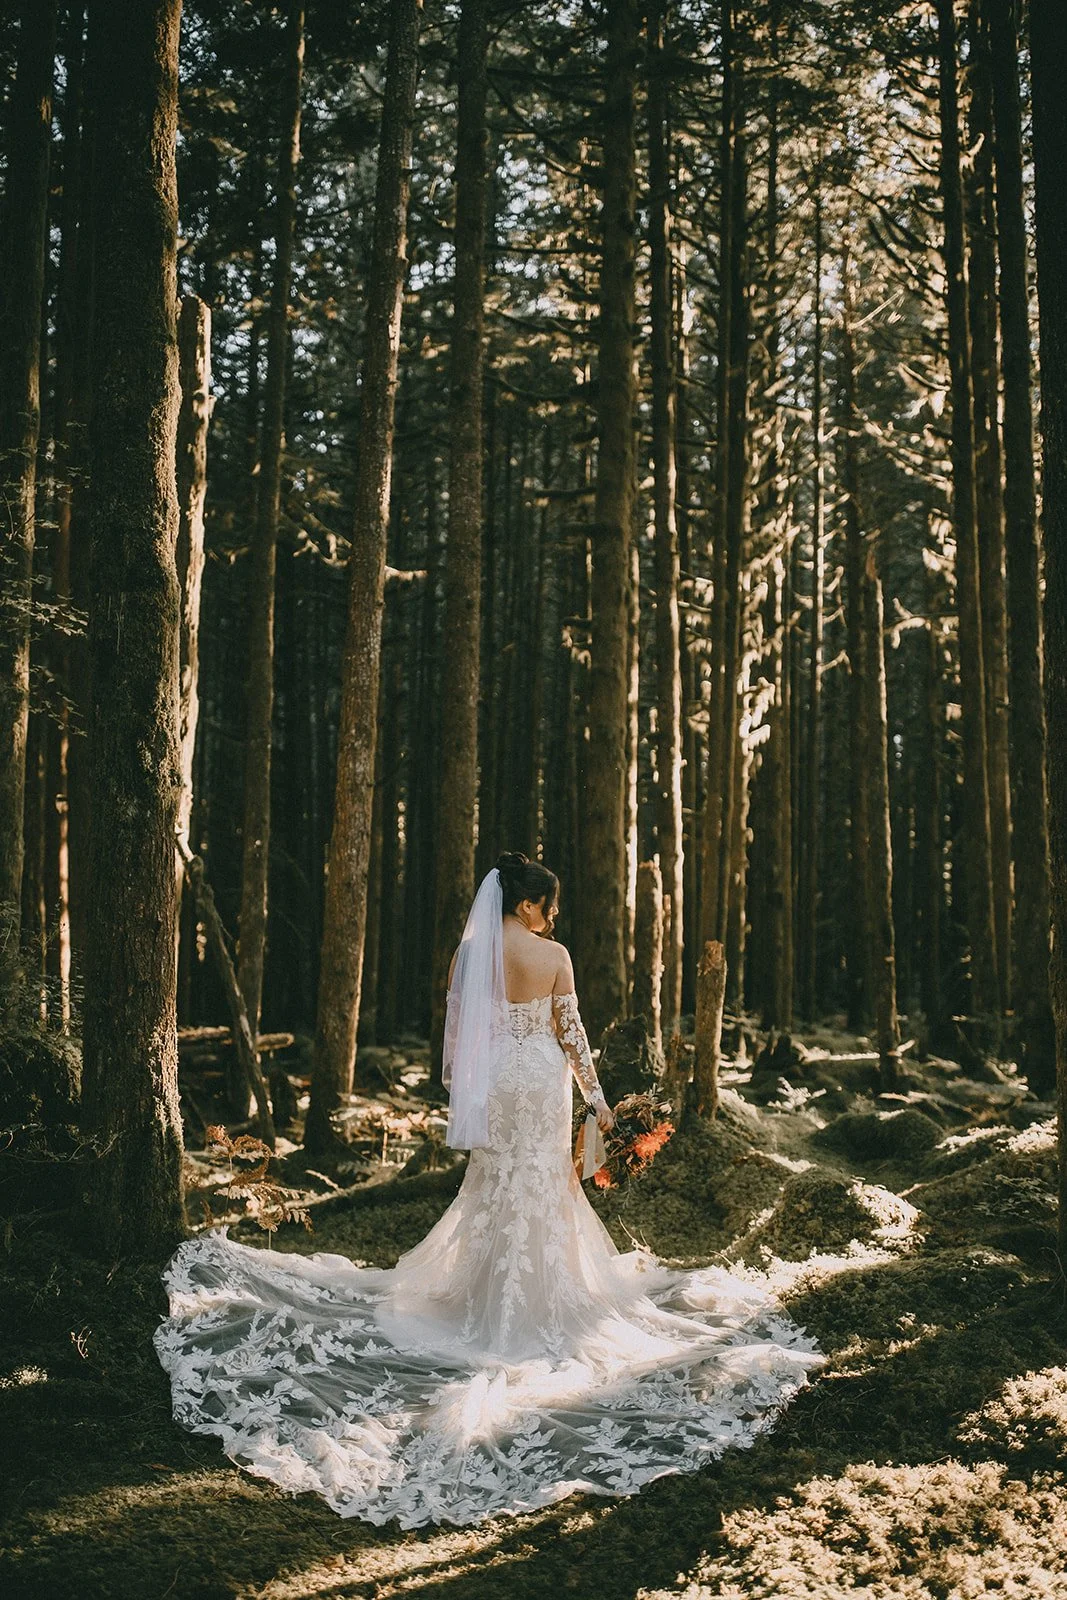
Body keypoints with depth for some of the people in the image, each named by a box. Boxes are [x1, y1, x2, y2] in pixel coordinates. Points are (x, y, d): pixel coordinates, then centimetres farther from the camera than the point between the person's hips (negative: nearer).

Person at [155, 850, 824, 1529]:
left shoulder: (468, 954, -1)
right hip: (541, 1081, -3)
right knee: (539, 1185, 6)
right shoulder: (554, 956, -11)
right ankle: (534, 1299, 12)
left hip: (490, 1084, 4)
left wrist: (463, 1091, 14)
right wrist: (596, 1094, 3)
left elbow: (456, 1027, 3)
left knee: (494, 1183, 16)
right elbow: (571, 1032, -8)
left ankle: (485, 1290, 22)